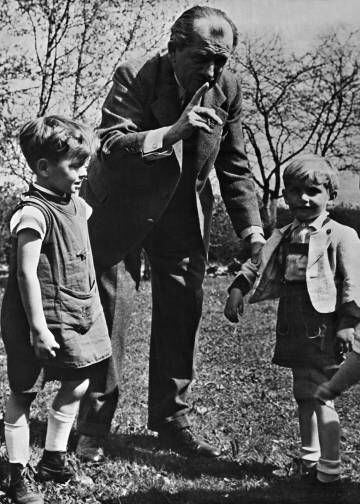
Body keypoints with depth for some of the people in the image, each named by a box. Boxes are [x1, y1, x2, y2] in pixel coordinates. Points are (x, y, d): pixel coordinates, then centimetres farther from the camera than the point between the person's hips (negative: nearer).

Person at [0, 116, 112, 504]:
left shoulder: (75, 204, 6)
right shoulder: (33, 213, -21)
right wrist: (39, 328, -21)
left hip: (76, 314, 9)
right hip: (42, 320, -8)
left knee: (76, 385, 14)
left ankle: (53, 459, 31)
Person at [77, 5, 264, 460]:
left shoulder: (226, 89, -7)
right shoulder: (135, 77, -19)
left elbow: (234, 167, 0)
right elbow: (110, 144, -30)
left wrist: (252, 231, -7)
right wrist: (172, 131, -43)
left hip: (184, 214, 4)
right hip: (119, 210, -4)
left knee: (182, 312, 6)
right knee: (108, 309, 0)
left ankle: (171, 422, 21)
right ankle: (92, 427, 14)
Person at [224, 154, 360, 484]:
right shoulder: (282, 238, 13)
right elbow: (256, 263, 14)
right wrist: (237, 289, 0)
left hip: (323, 327, -7)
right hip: (292, 328, 7)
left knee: (319, 397, -5)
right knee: (303, 395, 17)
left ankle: (330, 469, 6)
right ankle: (309, 458, 31)